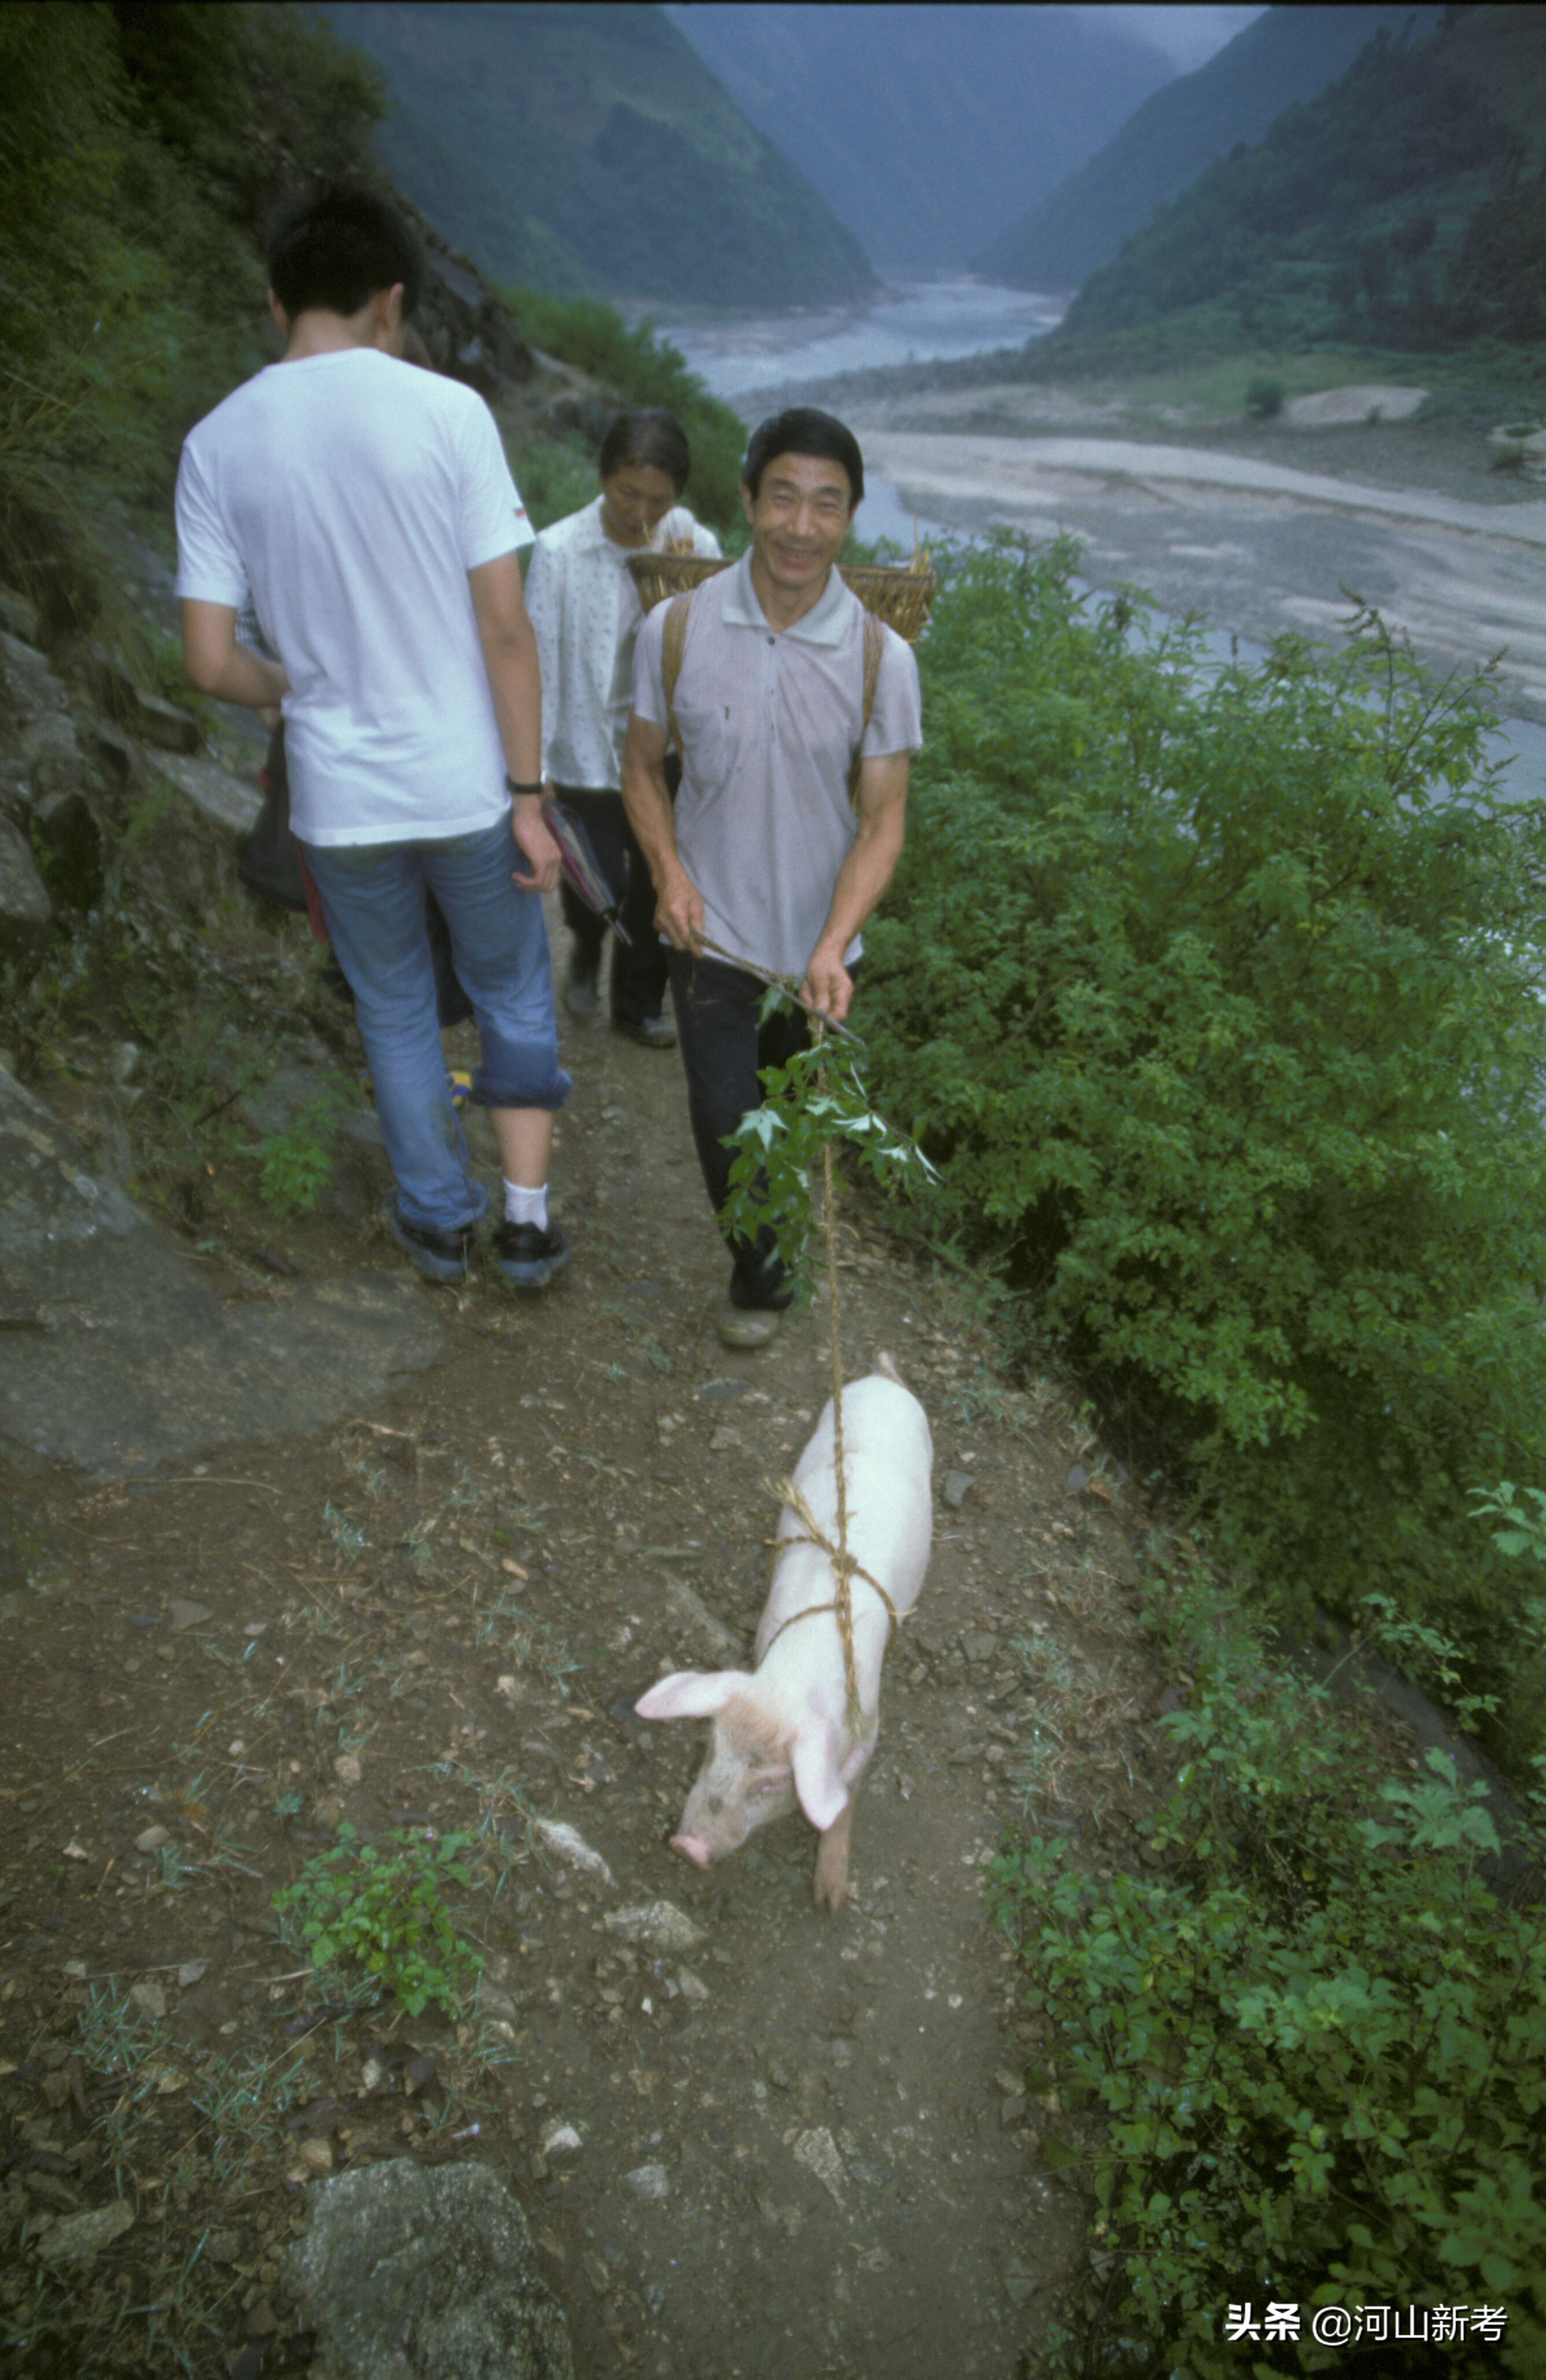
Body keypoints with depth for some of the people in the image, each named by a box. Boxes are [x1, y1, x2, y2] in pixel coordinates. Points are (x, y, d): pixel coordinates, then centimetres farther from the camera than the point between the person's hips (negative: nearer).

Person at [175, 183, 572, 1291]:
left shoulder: (218, 442, -1)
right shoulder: (447, 411, -8)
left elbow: (212, 662, -3)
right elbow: (506, 629, -11)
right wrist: (529, 794, -5)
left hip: (339, 796, 2)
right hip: (465, 784, -2)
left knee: (396, 1008, 19)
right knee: (513, 991, 18)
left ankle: (441, 1221, 32)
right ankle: (529, 1218, 21)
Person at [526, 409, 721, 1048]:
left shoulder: (697, 546, -3)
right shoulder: (559, 551, -10)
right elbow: (540, 661, -7)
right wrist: (533, 766, -8)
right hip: (587, 753, -2)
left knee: (657, 889, 11)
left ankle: (639, 1006, 33)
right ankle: (587, 946, 36)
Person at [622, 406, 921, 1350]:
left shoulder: (881, 655, -12)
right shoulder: (677, 628, -10)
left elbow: (882, 819, -10)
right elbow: (644, 766, 2)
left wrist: (835, 945, -24)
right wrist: (670, 873, -15)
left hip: (821, 944, 1)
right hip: (713, 936, -1)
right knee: (726, 1123, -2)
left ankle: (782, 1240, 53)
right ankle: (760, 1277, 25)